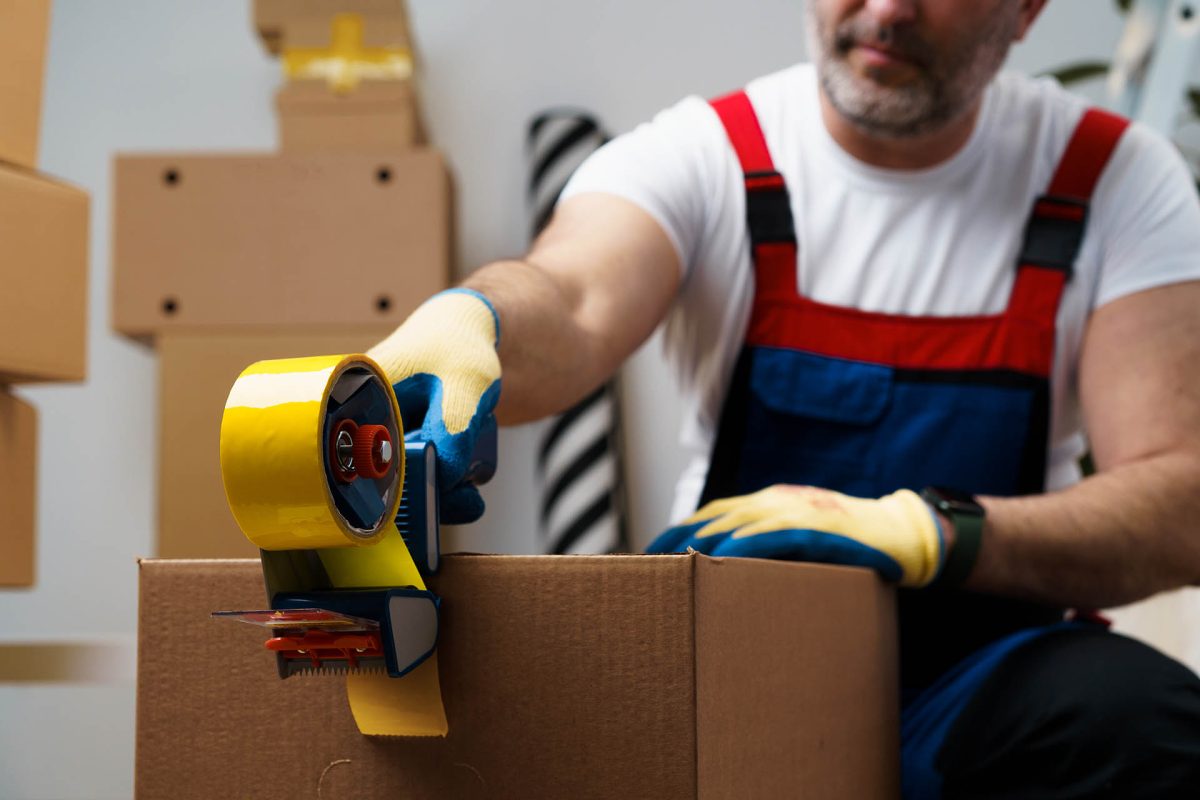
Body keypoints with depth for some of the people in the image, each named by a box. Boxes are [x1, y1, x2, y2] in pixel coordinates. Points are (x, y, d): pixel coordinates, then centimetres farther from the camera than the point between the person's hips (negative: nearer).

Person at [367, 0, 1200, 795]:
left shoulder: (1115, 178, 0)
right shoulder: (704, 155, -2)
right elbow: (568, 314, -25)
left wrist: (930, 531, -28)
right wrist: (467, 318, -51)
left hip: (982, 669, 1)